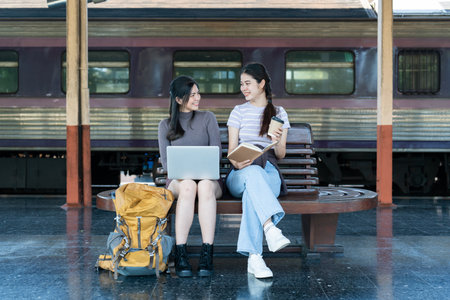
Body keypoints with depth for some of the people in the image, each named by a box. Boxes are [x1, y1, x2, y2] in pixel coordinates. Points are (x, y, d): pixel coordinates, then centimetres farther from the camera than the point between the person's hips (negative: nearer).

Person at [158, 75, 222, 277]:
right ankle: (180, 255, -39)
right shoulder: (166, 125, 13)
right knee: (188, 186, -38)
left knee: (205, 185, -38)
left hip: (207, 178, 0)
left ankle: (207, 254, -42)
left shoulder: (207, 118, 12)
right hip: (178, 181, 0)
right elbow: (165, 159, 3)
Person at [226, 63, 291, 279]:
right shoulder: (239, 111, 15)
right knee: (253, 173, -40)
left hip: (269, 173, 0)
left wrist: (277, 142, -14)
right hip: (240, 174, 0)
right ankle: (271, 229, -56)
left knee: (252, 192, -39)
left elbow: (280, 155, 11)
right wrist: (237, 162, -18)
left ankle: (253, 256, -47)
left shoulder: (279, 113, 15)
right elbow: (231, 149, 6)